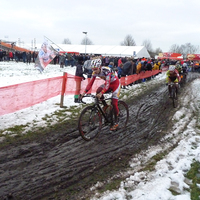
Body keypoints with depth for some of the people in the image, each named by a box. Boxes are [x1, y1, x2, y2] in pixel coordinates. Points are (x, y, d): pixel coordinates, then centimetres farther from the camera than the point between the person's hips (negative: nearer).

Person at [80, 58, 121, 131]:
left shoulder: (106, 70, -35)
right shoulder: (95, 72, -16)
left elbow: (107, 84, -42)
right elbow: (90, 83, -17)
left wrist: (101, 93, -55)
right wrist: (84, 92, -28)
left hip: (115, 83, -6)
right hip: (108, 84, 6)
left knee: (114, 103, -11)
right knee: (98, 91, -22)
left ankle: (116, 122, 4)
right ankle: (105, 106, 3)